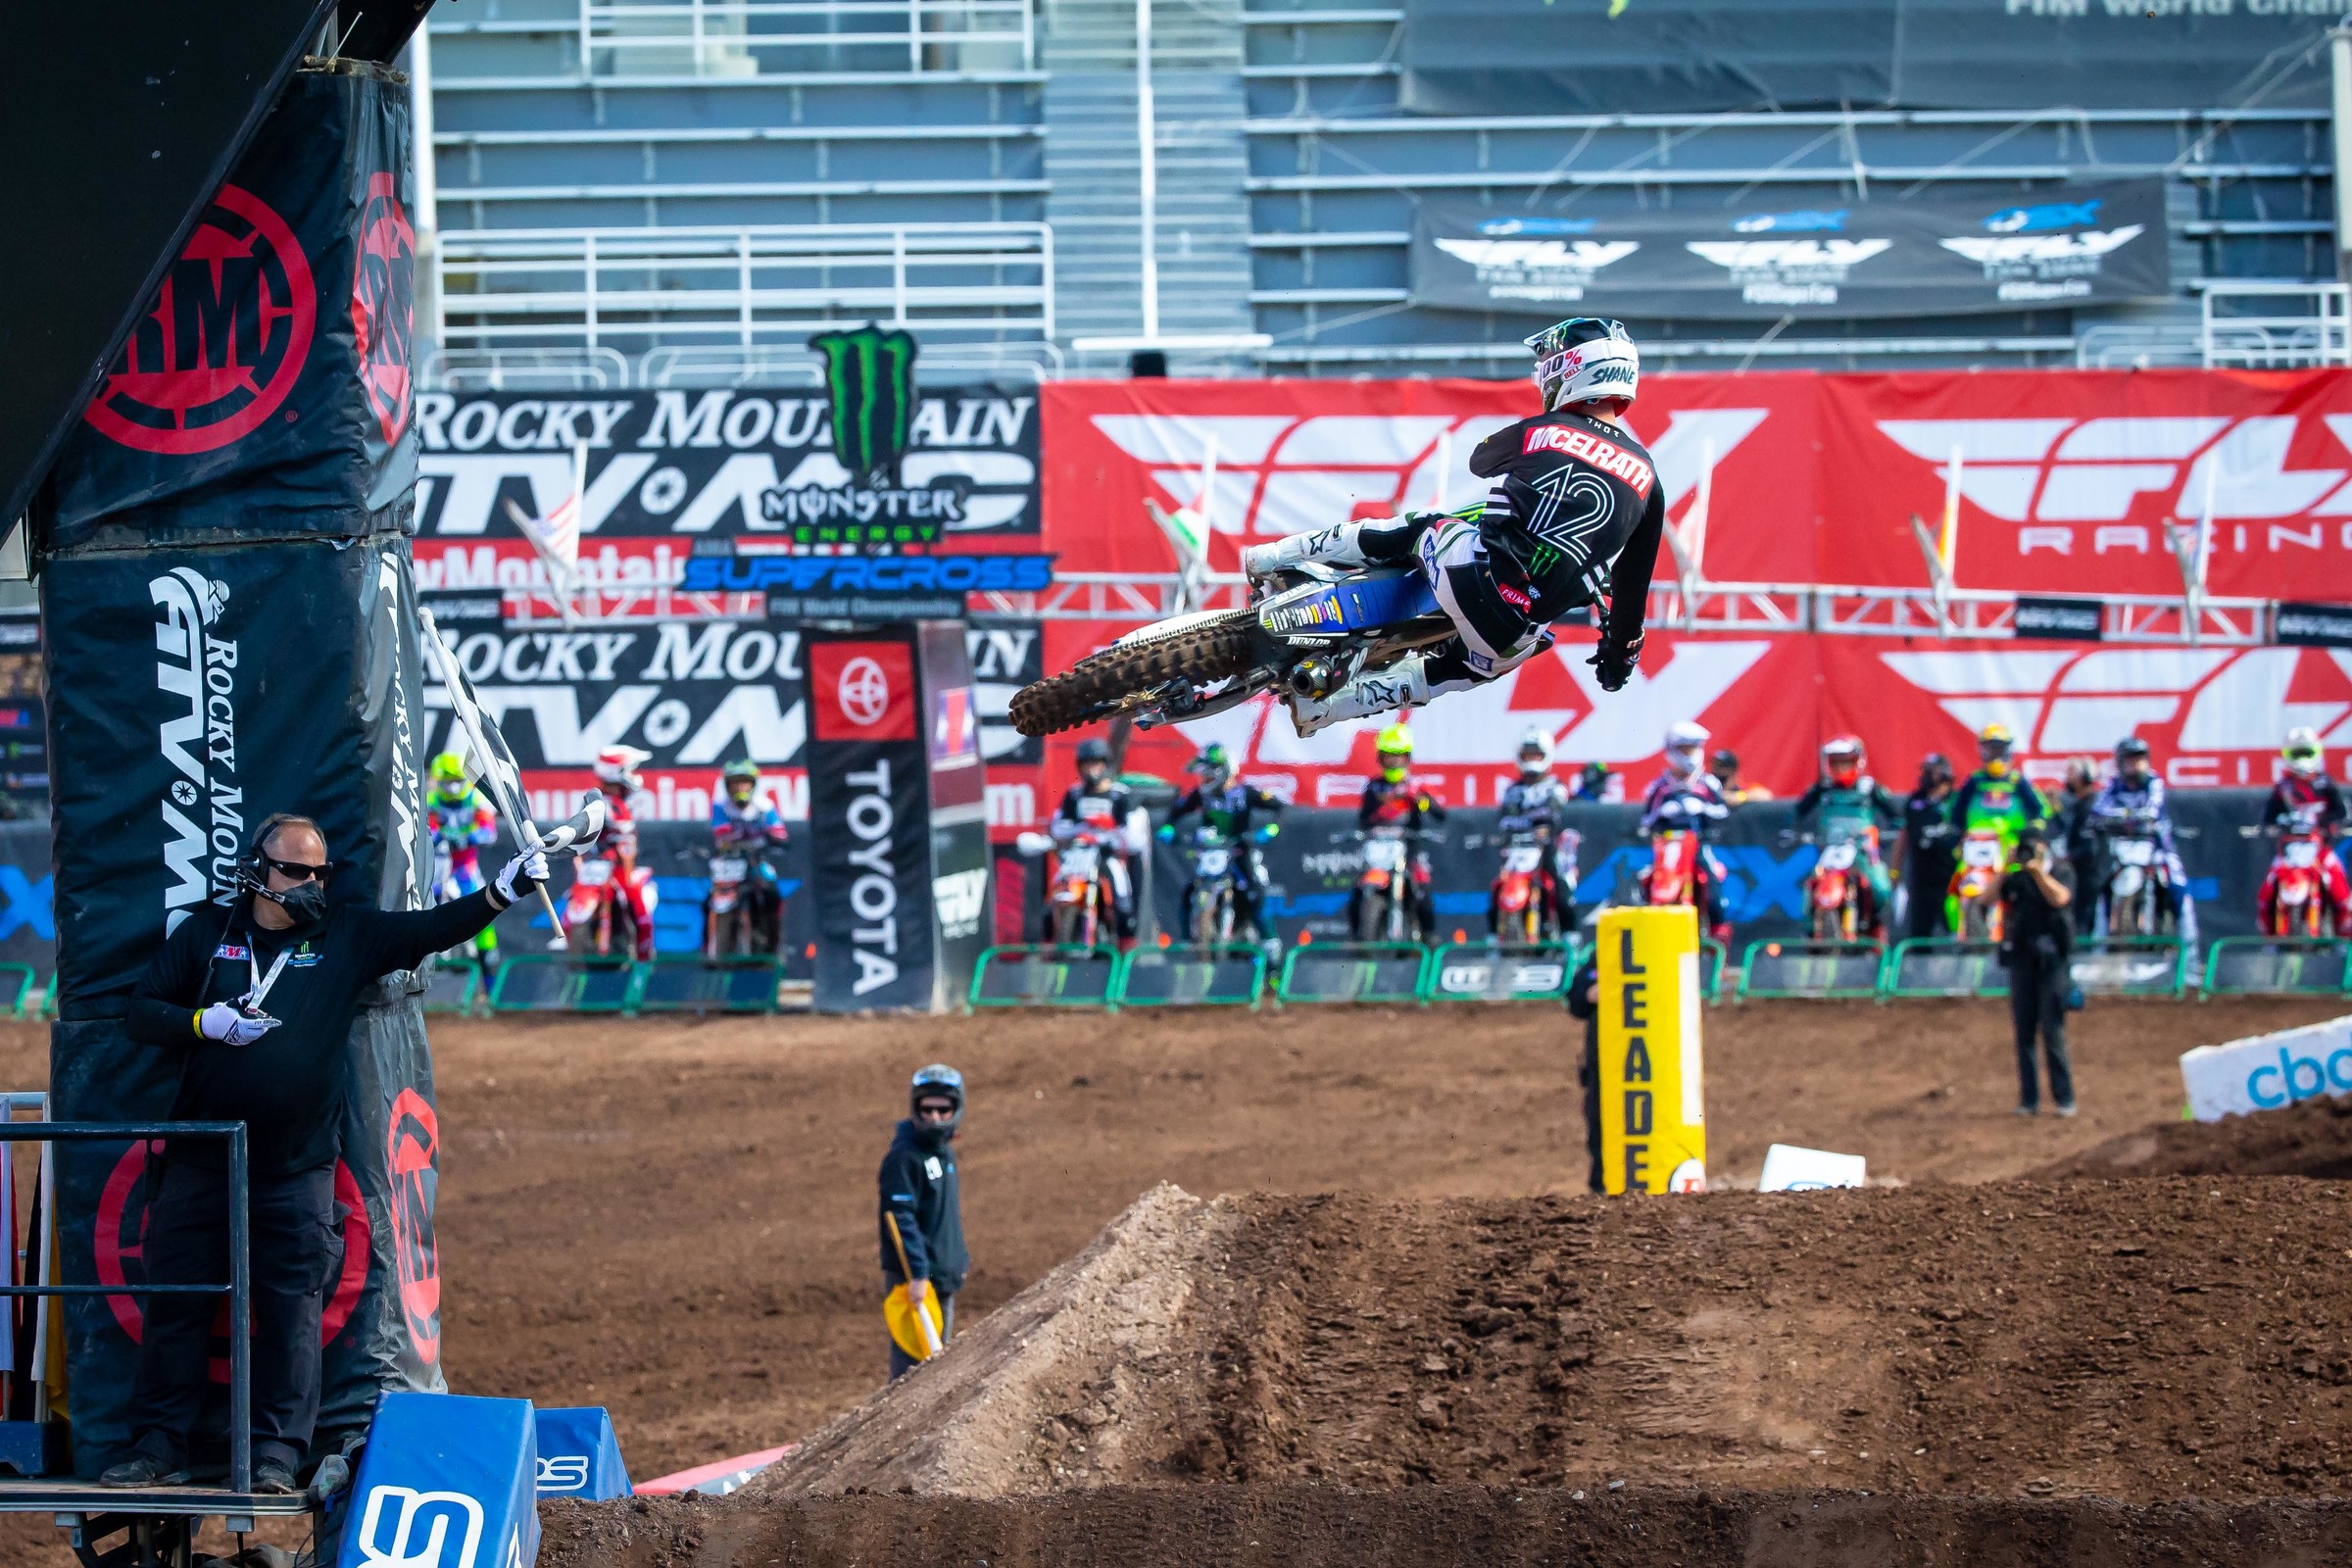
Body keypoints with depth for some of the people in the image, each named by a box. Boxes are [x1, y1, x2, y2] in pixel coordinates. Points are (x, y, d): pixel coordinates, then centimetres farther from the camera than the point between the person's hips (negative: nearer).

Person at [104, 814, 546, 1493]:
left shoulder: (348, 937, 6)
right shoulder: (206, 936, 7)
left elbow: (430, 929, -5)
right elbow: (141, 1014, 6)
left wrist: (499, 894, -21)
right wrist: (207, 1023, -12)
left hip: (297, 1174, -1)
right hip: (200, 1164, 1)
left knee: (291, 1310, -2)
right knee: (176, 1307, 2)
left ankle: (277, 1455, 2)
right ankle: (158, 1450, 8)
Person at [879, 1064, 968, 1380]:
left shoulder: (945, 1151, 13)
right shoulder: (904, 1157, -16)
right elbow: (901, 1218, -21)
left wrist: (958, 1259, 21)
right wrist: (917, 1274, -24)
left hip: (944, 1275, 9)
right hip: (913, 1275, -9)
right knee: (912, 1361, -10)